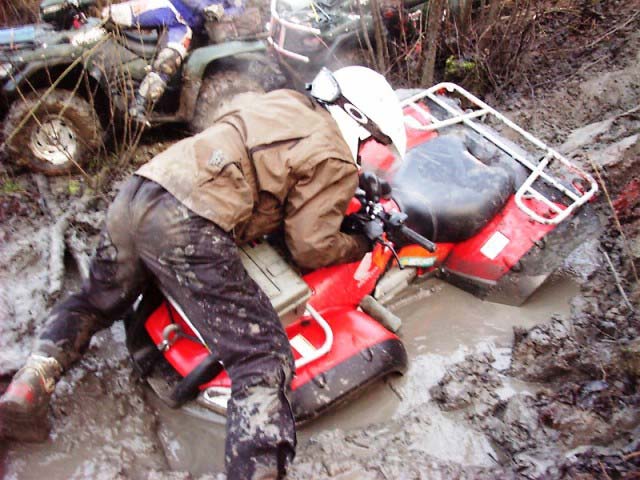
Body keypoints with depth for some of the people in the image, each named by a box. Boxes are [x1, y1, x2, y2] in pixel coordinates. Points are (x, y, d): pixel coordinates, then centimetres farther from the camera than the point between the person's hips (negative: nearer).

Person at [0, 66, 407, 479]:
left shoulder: (281, 101, 24)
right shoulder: (334, 159, 3)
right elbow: (310, 247, 1)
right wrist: (360, 246, 21)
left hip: (136, 194, 9)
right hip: (189, 230, -8)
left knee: (97, 302, 32)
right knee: (265, 360, -7)